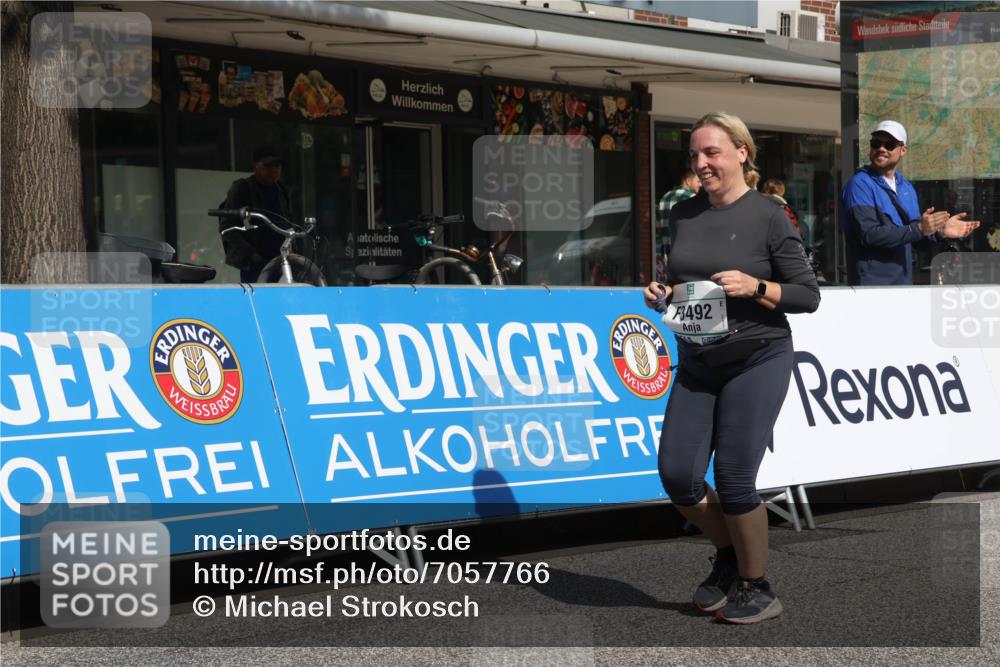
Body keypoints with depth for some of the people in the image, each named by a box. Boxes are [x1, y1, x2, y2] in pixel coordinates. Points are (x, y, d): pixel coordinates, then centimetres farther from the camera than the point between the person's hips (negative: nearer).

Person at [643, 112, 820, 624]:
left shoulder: (768, 218, -8)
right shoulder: (683, 215, 8)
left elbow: (807, 295, -5)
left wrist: (755, 287, -21)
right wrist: (661, 294, 0)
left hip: (757, 360, -5)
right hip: (696, 364, 6)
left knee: (734, 479, -7)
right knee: (677, 476, -2)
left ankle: (757, 589, 13)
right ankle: (729, 556, 25)